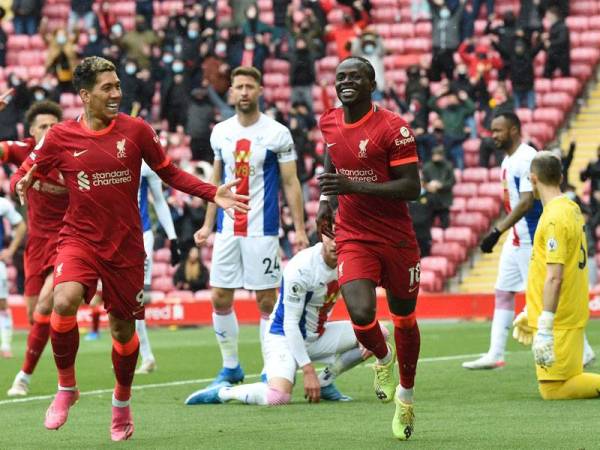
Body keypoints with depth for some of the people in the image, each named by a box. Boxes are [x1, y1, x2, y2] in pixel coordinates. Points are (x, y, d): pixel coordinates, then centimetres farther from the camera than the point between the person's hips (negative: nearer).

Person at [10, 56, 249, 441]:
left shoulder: (136, 130, -2)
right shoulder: (60, 137, -4)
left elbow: (170, 173, 8)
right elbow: (24, 175, 7)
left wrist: (213, 194, -3)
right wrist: (22, 184, -18)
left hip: (125, 246, 1)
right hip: (80, 238, -1)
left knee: (123, 328, 9)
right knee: (64, 302, -29)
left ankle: (122, 402, 36)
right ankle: (66, 387, -6)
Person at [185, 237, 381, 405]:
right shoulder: (301, 267, -26)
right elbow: (290, 324, -22)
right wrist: (308, 370, -24)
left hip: (317, 337, 8)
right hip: (284, 337, -8)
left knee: (379, 334, -6)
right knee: (278, 397, -34)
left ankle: (324, 382, 6)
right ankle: (223, 392, -7)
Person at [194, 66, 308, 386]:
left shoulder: (277, 134, -4)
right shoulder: (220, 132, 9)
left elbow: (290, 183, -2)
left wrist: (300, 229, -8)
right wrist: (207, 225, 16)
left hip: (262, 230, -5)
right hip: (227, 229, 5)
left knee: (267, 300, -3)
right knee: (220, 299, 4)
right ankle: (231, 367, 16)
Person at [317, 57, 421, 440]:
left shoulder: (393, 128, -16)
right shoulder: (328, 123, 2)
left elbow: (412, 188, -19)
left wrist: (353, 186, -27)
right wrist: (325, 199, 11)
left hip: (397, 239, -2)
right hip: (353, 239, 2)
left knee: (404, 318, 12)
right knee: (362, 316, -18)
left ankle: (406, 395, 34)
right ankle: (382, 358, 18)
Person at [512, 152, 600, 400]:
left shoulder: (555, 217, -18)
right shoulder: (572, 209, 12)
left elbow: (554, 277, -24)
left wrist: (544, 330, -26)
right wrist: (531, 312, 28)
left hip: (559, 321, -9)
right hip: (572, 315, 9)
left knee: (553, 390, -8)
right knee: (560, 384, 18)